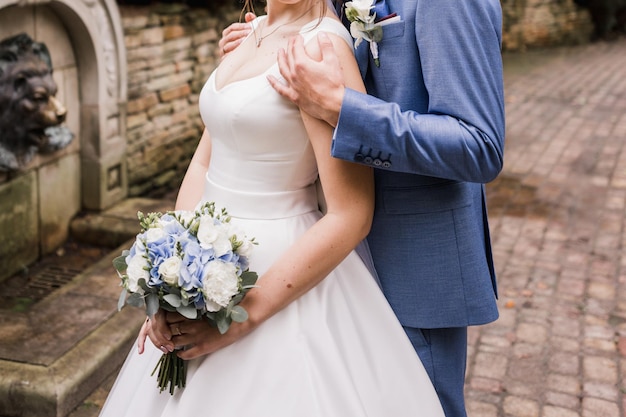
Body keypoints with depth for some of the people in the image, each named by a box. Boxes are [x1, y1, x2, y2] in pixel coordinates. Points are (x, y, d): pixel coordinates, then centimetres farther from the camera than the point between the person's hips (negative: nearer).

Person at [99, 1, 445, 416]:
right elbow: (204, 162, 7)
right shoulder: (251, 34, 6)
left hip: (284, 265, -7)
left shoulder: (321, 46, -18)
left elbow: (351, 216, -21)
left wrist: (246, 313, -20)